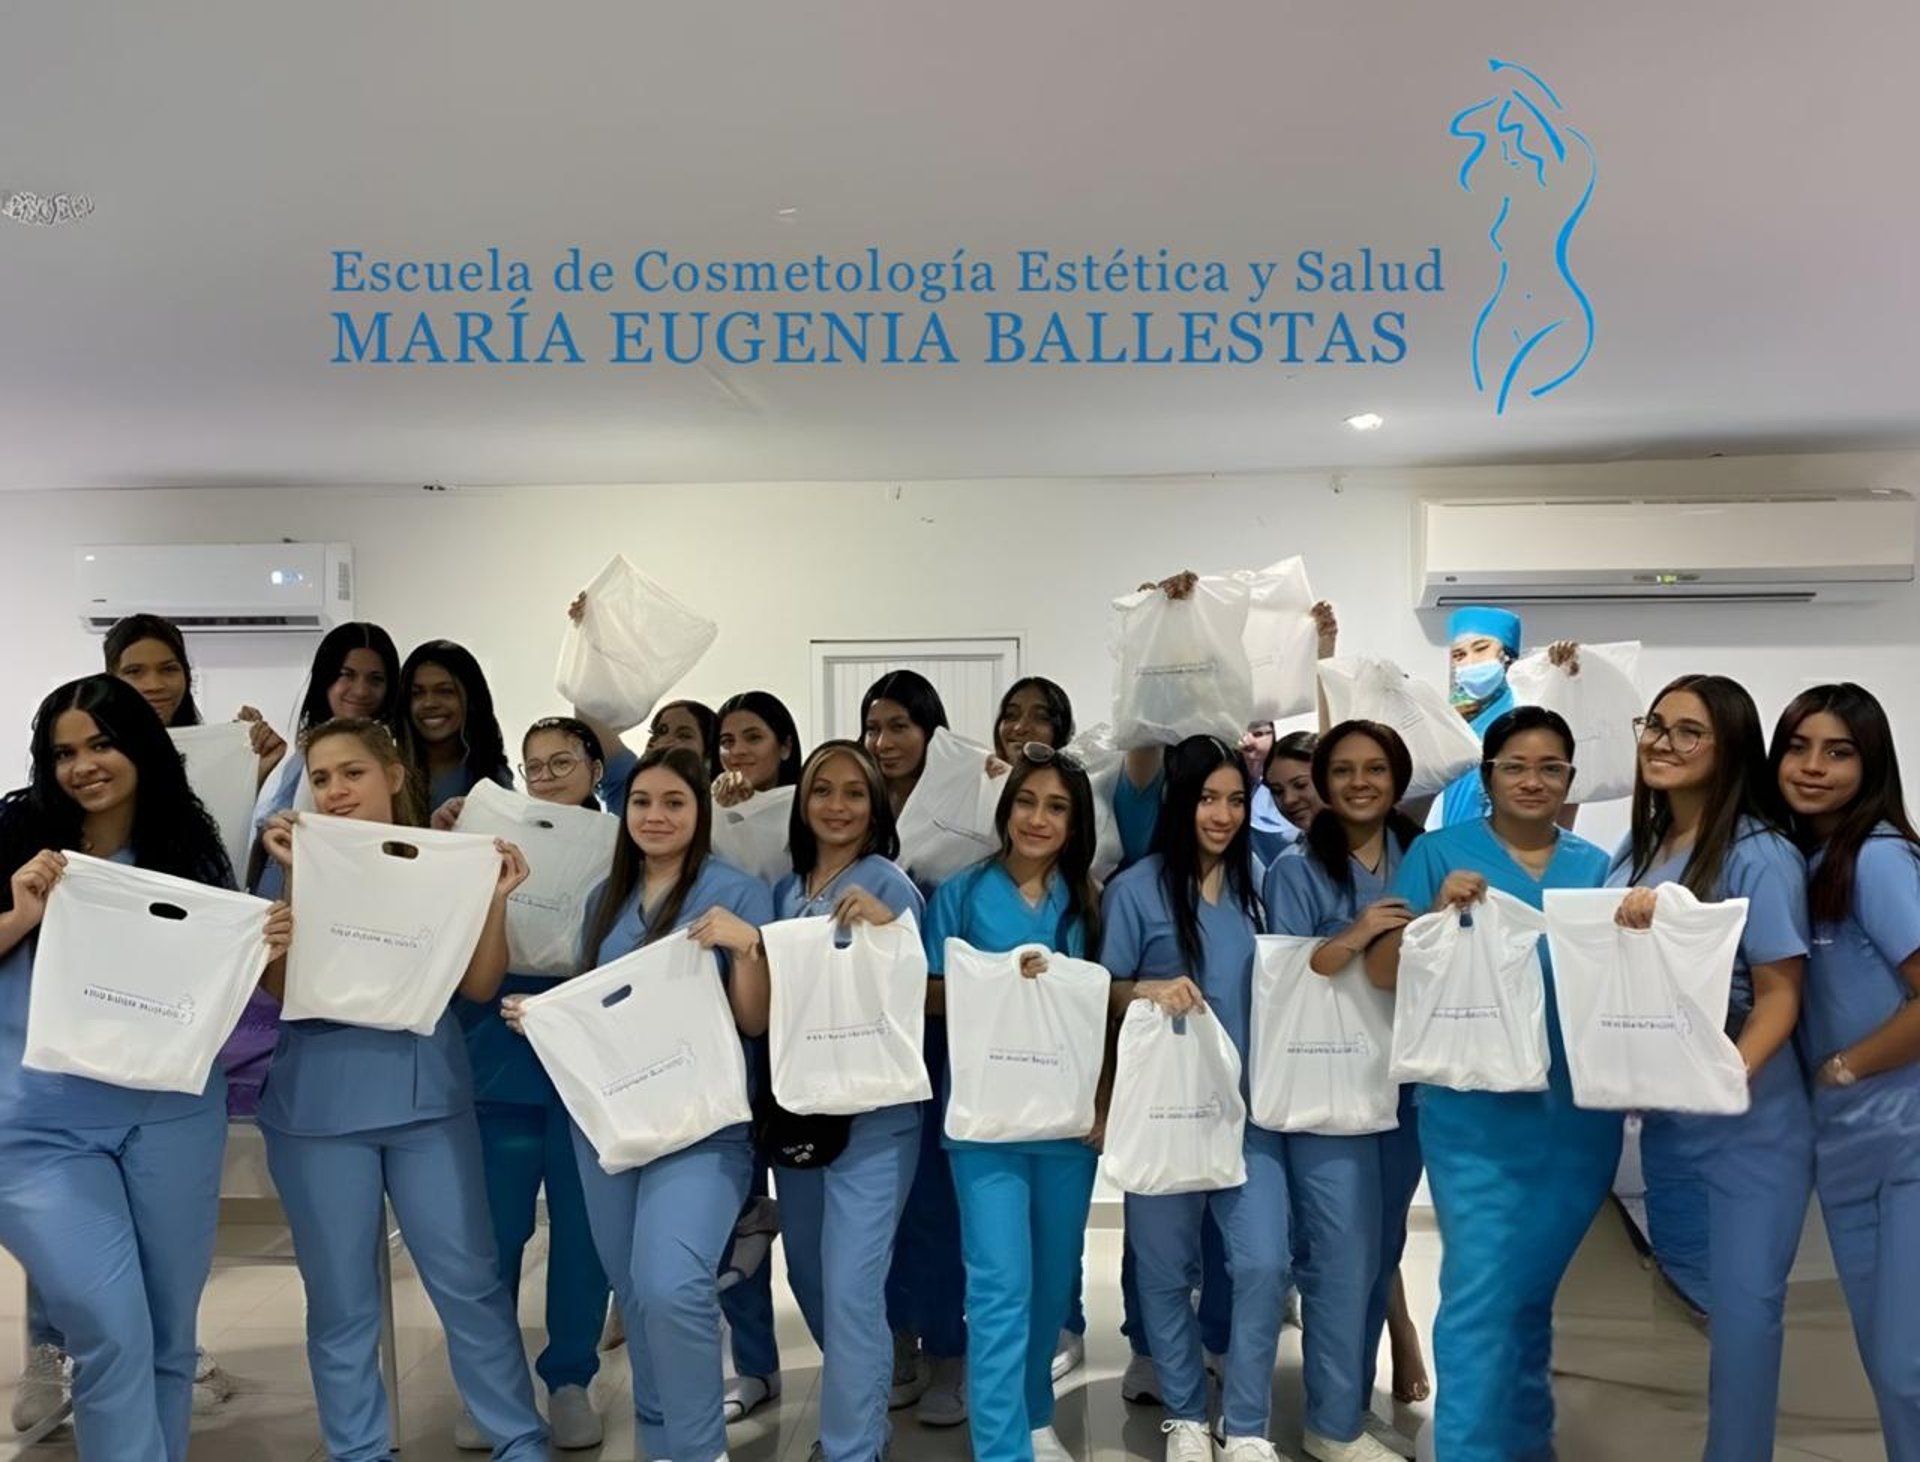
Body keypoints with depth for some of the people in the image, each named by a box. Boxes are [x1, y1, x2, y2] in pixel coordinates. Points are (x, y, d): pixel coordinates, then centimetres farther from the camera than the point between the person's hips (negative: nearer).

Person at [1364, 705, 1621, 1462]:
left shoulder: (1596, 866, 9)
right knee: (1480, 1292, -8)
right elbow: (1382, 972, -6)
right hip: (1474, 1108, -3)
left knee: (1533, 1290, 16)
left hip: (1579, 1110, 4)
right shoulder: (1440, 852, -1)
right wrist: (1438, 909, -22)